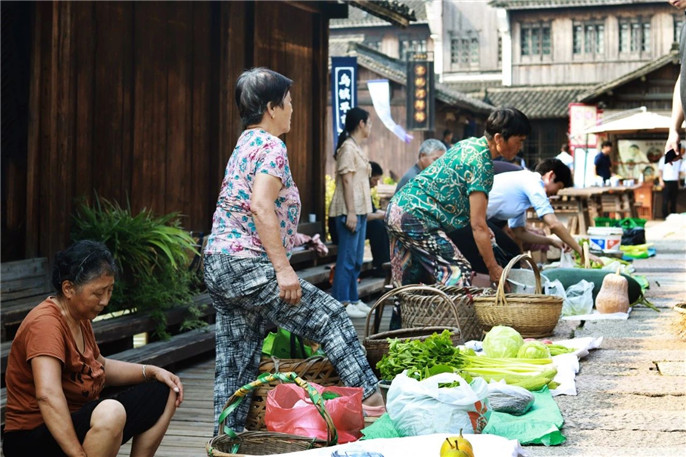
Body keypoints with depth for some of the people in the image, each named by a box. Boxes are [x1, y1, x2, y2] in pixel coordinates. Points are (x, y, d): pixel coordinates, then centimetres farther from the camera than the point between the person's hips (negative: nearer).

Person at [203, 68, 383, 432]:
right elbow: (261, 207, -22)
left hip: (218, 265, 10)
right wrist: (283, 269, -23)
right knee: (331, 318, -2)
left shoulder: (244, 145, 20)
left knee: (235, 365, 11)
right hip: (248, 266, -10)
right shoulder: (271, 146, -9)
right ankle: (371, 399, -2)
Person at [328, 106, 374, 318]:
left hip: (359, 210, 10)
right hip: (350, 210, -10)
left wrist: (361, 211, 15)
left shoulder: (356, 148, 18)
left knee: (356, 259, 13)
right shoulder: (348, 147, -11)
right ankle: (342, 303, -7)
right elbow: (346, 180, -17)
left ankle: (352, 299, 19)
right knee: (347, 258, -9)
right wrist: (351, 212, -21)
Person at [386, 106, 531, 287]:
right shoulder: (482, 164, -15)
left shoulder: (470, 143, 13)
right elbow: (478, 225, -16)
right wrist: (493, 268, -12)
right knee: (457, 274, -10)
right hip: (417, 218, -10)